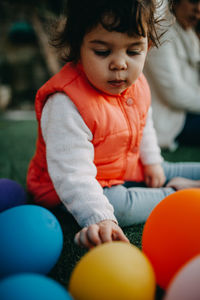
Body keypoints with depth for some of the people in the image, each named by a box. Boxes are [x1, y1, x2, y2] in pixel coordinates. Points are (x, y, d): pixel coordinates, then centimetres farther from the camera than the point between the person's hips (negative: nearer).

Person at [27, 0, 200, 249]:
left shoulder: (136, 84, -5)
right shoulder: (66, 105, -33)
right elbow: (72, 173, -38)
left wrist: (152, 161, 9)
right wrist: (99, 219, -47)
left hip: (128, 170, 7)